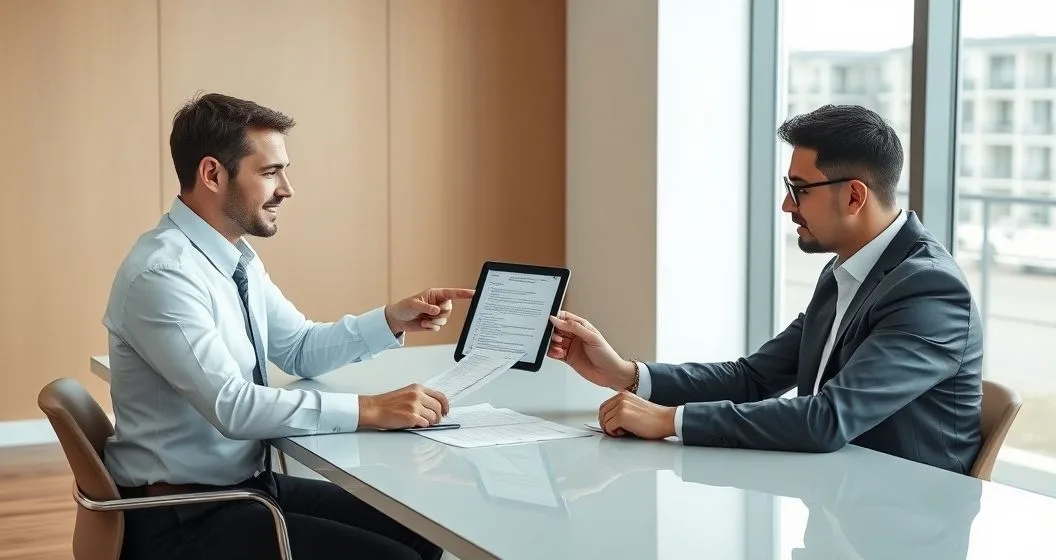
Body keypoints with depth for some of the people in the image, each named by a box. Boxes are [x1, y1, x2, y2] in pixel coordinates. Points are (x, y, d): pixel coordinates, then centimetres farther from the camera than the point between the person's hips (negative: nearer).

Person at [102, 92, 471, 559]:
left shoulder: (237, 257, 7)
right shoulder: (162, 274, -22)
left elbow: (301, 350, 16)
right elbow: (233, 406, -30)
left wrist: (392, 320, 1)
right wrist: (370, 410, -30)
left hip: (249, 484, 9)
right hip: (184, 516, -9)